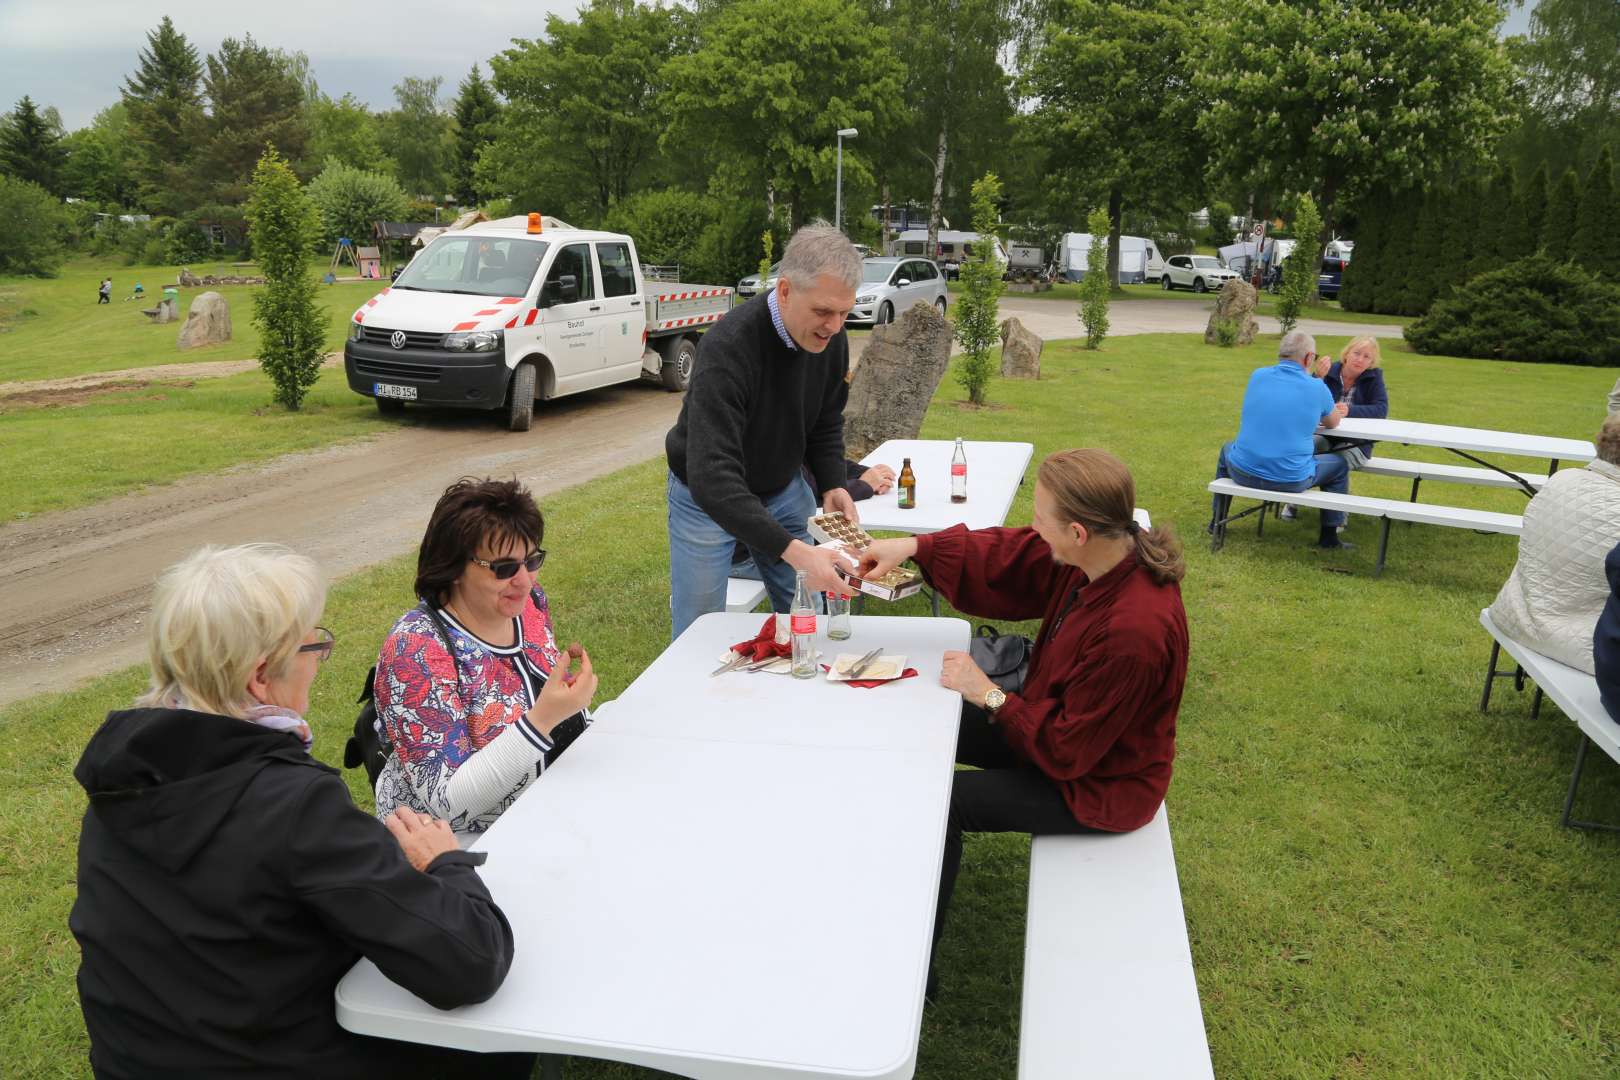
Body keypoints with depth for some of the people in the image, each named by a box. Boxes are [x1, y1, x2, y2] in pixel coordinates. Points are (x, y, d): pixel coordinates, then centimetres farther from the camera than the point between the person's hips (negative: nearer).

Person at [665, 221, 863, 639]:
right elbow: (711, 477, -42)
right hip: (706, 496, -5)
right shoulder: (727, 348, -34)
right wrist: (793, 552, -49)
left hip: (782, 488, 6)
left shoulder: (830, 336, -13)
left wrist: (832, 485, -13)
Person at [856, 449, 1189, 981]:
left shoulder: (1133, 631, -39)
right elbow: (1008, 557, -2)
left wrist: (988, 695, -21)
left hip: (1096, 783, -9)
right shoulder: (1105, 552, -16)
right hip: (1066, 726, 9)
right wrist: (914, 547, -12)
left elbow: (1067, 750, -29)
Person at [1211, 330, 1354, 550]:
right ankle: (1329, 536, 29)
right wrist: (1338, 413, 40)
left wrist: (1333, 410, 38)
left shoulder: (1258, 376, 3)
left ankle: (1217, 521, 42)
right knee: (1339, 465, 25)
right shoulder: (1317, 388, -7)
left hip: (1244, 473, 3)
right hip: (1291, 480, -3)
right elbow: (1333, 423, 14)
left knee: (1227, 450, 37)